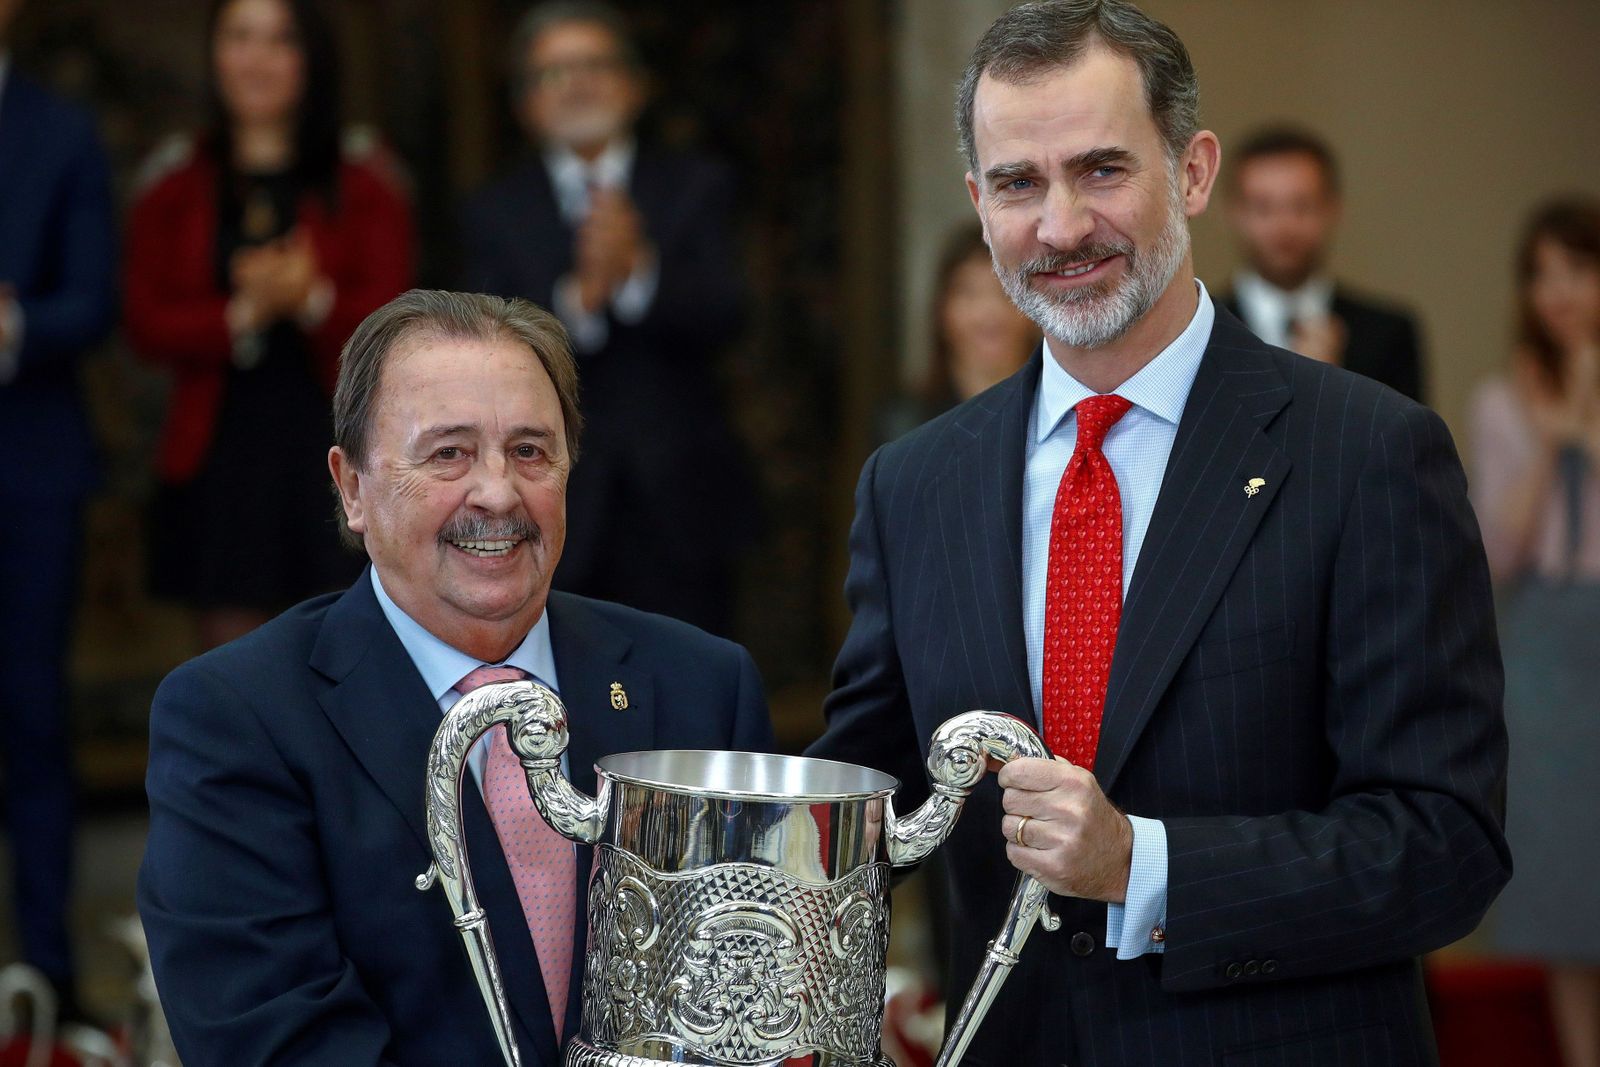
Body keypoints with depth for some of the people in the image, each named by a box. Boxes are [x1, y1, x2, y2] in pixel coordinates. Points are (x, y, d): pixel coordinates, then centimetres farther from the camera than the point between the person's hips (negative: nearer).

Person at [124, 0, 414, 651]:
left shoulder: (362, 182, 6)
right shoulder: (176, 186, 9)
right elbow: (147, 323, 1)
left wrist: (313, 301, -24)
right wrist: (244, 315, -17)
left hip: (334, 453, -1)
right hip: (220, 456, 1)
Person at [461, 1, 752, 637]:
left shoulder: (695, 190, 9)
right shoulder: (494, 213, 8)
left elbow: (718, 317, -6)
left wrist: (639, 272, -25)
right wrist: (579, 297, -24)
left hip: (679, 511, 0)